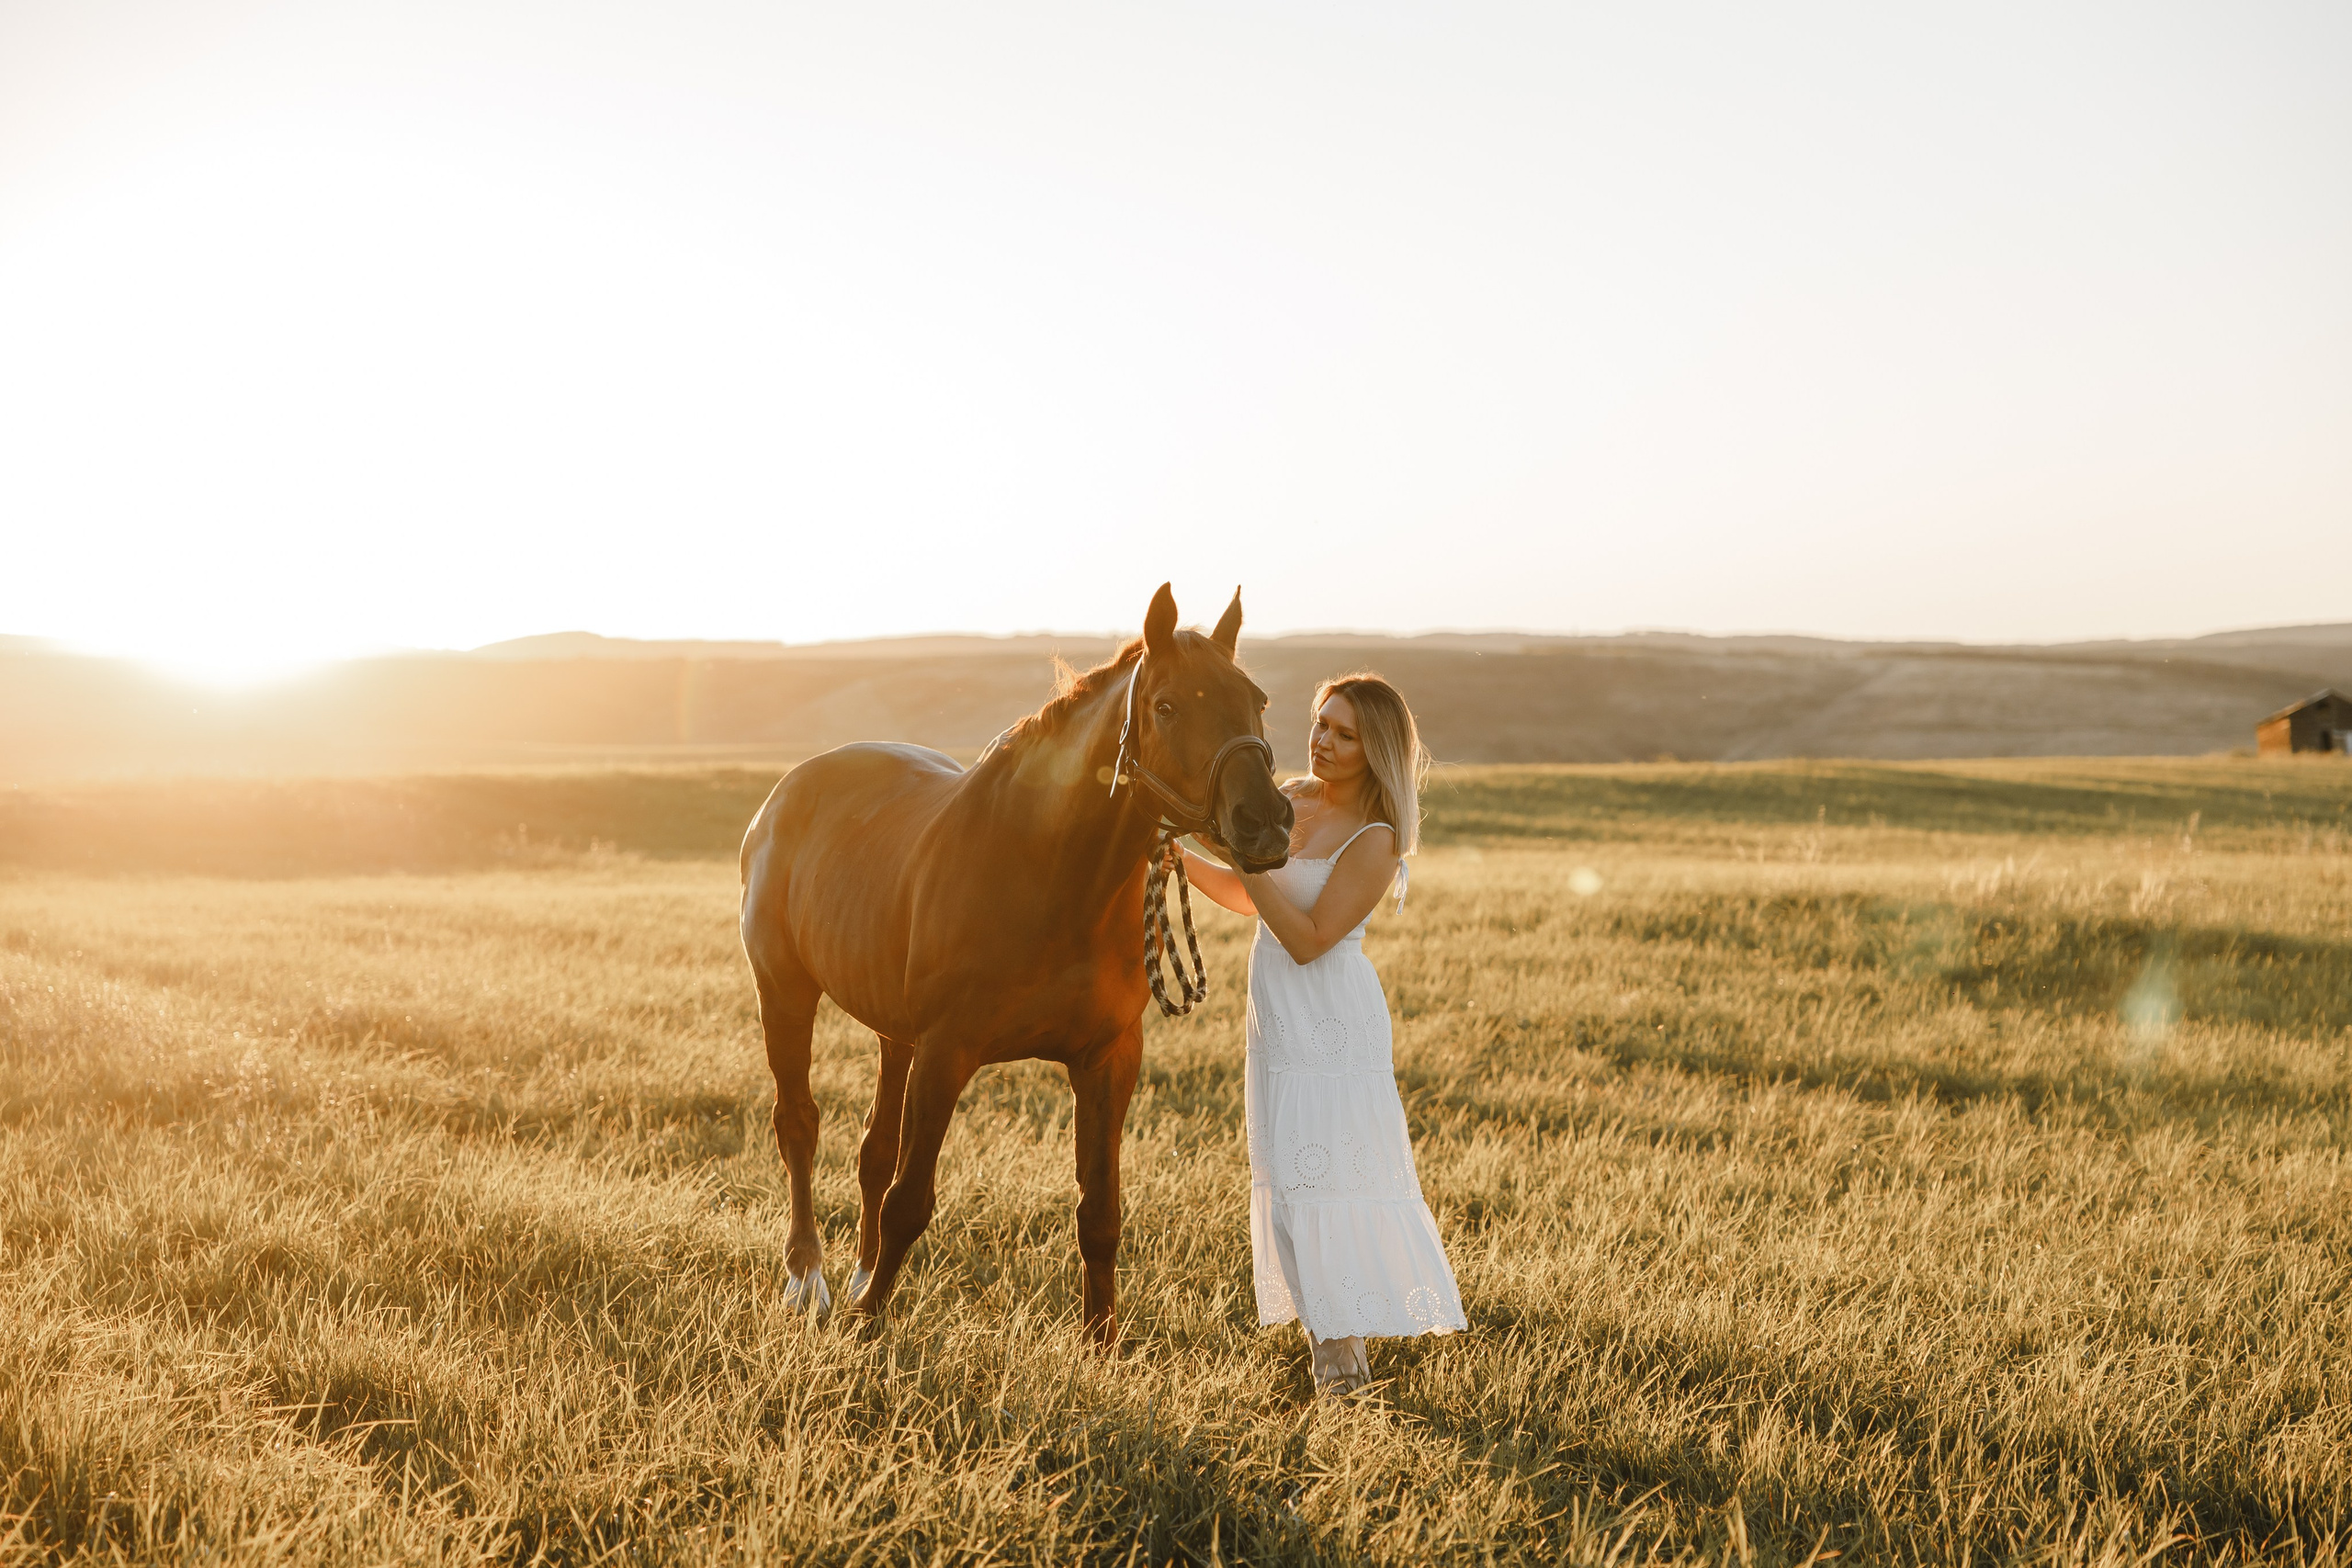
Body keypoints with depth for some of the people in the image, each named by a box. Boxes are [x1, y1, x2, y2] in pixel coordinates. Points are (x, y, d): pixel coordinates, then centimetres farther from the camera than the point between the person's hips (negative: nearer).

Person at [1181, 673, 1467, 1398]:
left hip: (1333, 1023, -8)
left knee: (1334, 1175, -7)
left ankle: (1346, 1344, 0)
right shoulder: (1294, 798, 6)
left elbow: (1309, 939, -21)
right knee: (1290, 1181, 12)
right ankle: (1328, 1337, 22)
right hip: (1280, 1023, 8)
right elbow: (1251, 899, 16)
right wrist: (1178, 857, 2)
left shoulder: (1375, 841, -17)